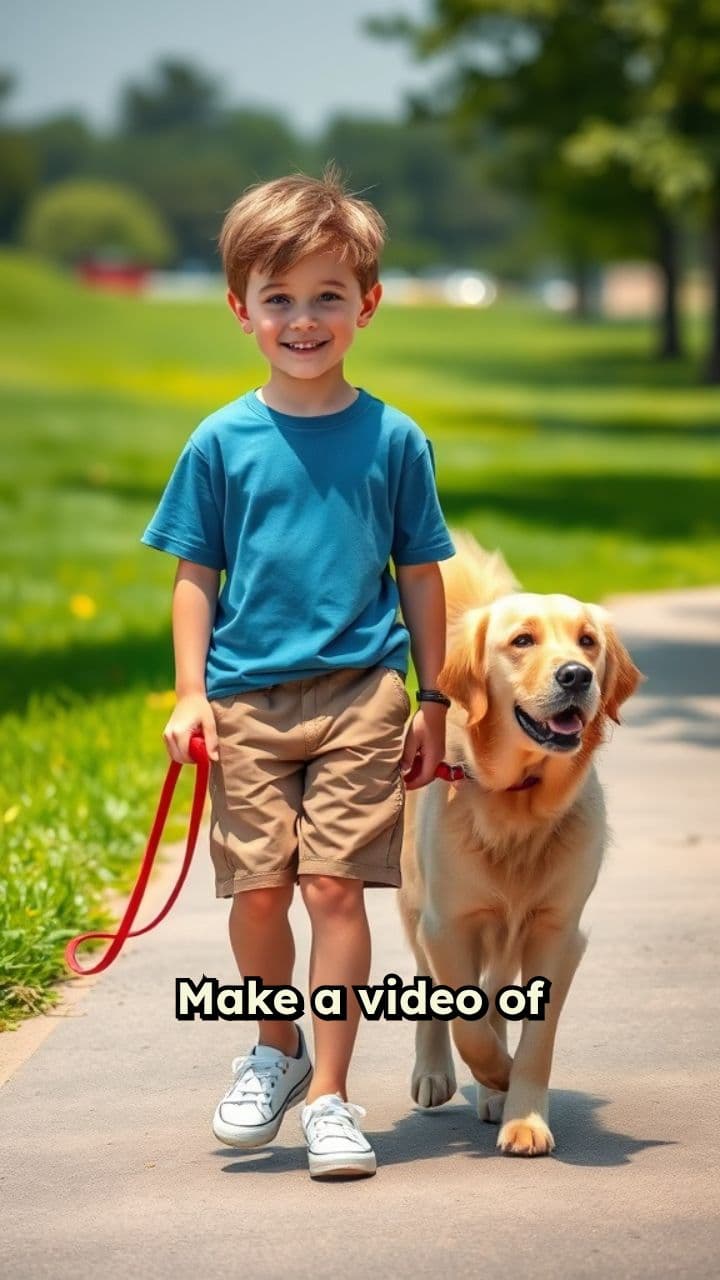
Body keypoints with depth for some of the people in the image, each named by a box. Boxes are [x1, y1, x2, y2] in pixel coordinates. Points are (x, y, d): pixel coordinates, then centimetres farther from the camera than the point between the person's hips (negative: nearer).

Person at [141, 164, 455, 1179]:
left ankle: (329, 1094, 4)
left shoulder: (392, 440, 2)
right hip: (247, 697, 1)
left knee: (336, 887, -5)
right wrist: (190, 694, -1)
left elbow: (422, 578, 8)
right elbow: (196, 575, 7)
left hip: (360, 693, -1)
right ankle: (276, 1051, 29)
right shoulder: (223, 442, 2)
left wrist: (431, 702, 8)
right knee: (258, 891, 4)